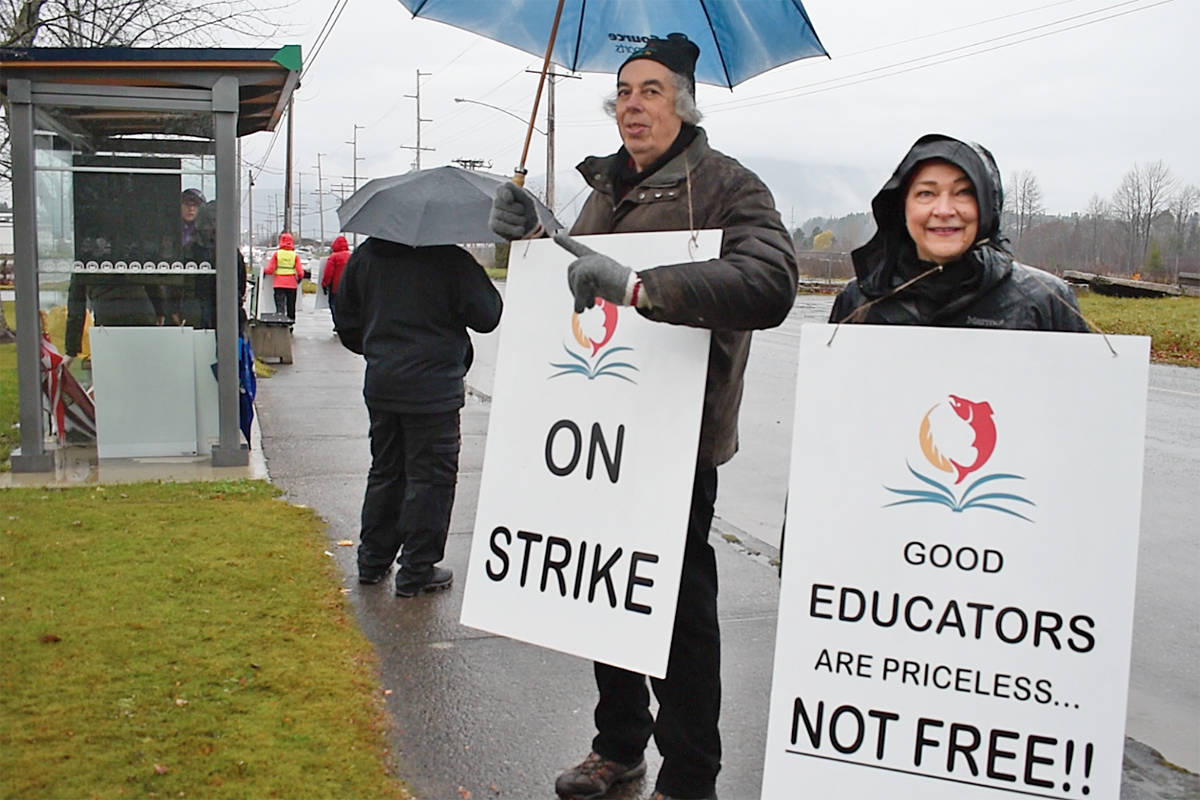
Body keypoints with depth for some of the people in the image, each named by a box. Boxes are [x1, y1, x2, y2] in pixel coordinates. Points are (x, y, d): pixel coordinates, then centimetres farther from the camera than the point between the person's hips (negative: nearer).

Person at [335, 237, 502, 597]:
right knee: (430, 476, 4)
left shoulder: (364, 256, 5)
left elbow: (346, 323, 12)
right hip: (433, 388, -6)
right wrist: (478, 280, 9)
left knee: (385, 470, 19)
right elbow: (486, 317, -7)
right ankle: (416, 571, 9)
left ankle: (373, 560, 28)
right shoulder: (450, 259, -13)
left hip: (380, 386, 6)